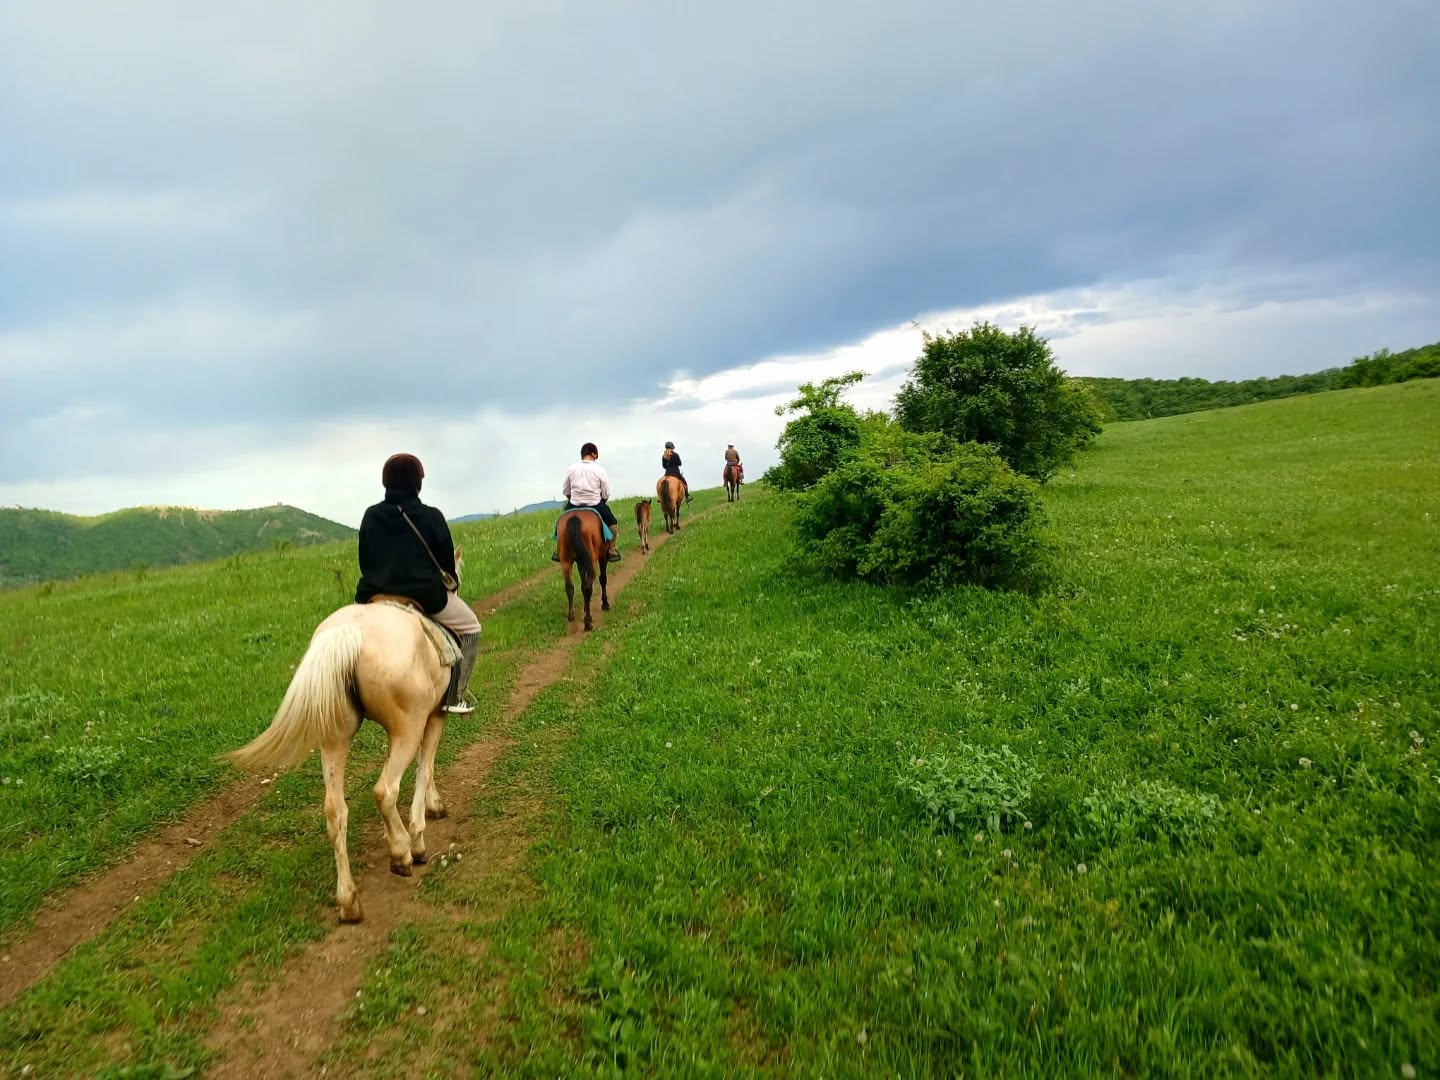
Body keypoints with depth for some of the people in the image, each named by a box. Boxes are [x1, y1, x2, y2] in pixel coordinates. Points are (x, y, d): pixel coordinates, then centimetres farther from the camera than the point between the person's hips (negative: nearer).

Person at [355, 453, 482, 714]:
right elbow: (447, 561, 2)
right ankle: (454, 695, 11)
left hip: (373, 596, 4)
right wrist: (451, 582, 22)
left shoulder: (371, 515, 5)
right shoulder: (431, 517, -5)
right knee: (470, 628, 17)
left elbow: (364, 560, 13)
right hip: (424, 595, -4)